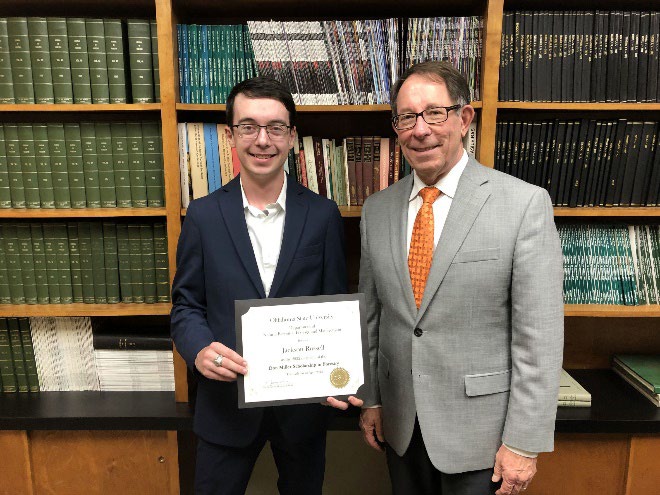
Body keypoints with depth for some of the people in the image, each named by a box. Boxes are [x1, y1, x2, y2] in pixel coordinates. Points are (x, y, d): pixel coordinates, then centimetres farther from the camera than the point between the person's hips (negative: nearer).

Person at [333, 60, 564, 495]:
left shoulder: (525, 203, -13)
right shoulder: (377, 210, 0)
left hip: (480, 428, -3)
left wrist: (524, 443, -12)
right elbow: (370, 313, 6)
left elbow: (539, 335, -13)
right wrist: (370, 399, 8)